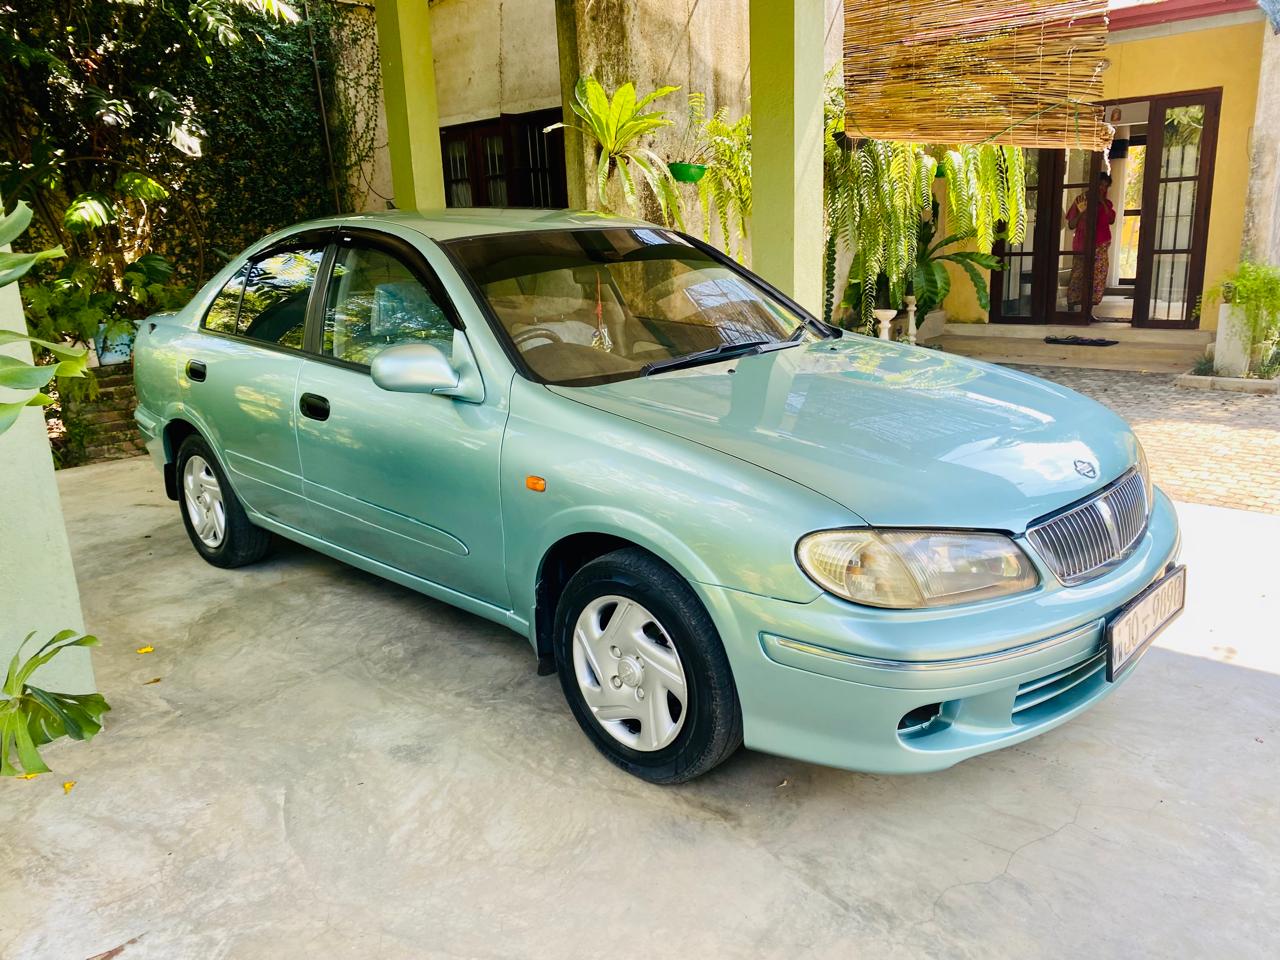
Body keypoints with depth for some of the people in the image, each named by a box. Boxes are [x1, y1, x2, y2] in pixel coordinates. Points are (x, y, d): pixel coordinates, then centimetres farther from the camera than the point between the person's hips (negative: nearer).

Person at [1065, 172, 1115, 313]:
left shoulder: (1107, 203, 12)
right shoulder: (1081, 200, 4)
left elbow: (1111, 220, -6)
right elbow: (1071, 225, 2)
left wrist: (1102, 202, -8)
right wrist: (1081, 213, -16)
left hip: (1100, 246, 3)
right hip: (1082, 246, -3)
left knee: (1097, 278, -1)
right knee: (1077, 277, -8)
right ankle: (1071, 309, -2)